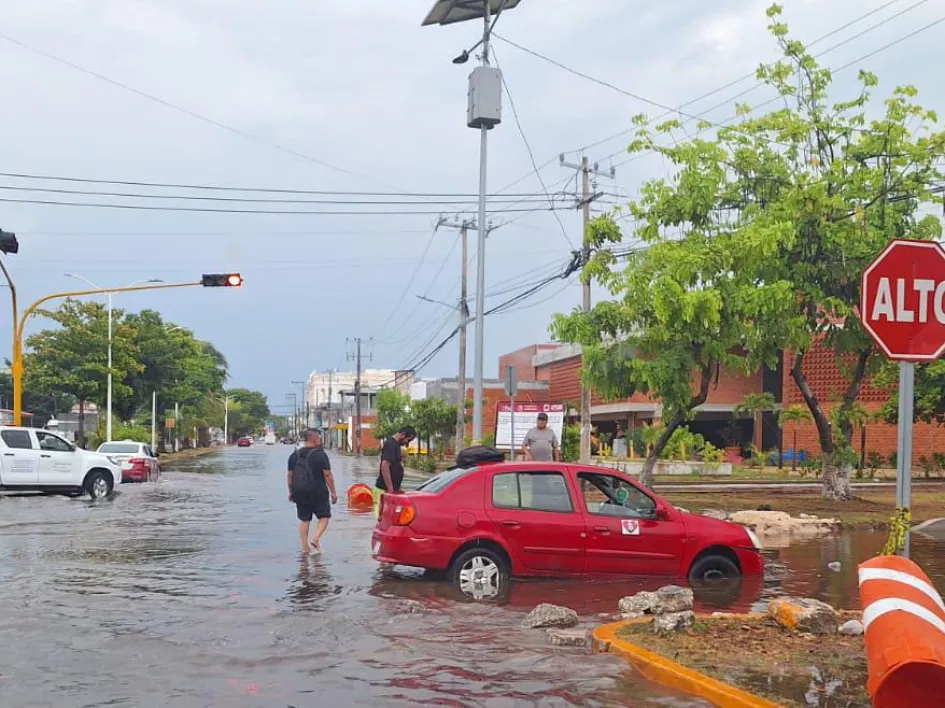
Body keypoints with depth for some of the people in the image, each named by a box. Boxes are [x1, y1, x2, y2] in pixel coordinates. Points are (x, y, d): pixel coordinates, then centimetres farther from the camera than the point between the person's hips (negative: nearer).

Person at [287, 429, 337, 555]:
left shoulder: (294, 455, 7)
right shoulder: (320, 454, -9)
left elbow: (290, 476, 11)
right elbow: (327, 475, -11)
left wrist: (291, 492, 20)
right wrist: (333, 492, -5)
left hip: (299, 493, 5)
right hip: (317, 492, -5)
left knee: (304, 519, 13)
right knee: (324, 516, 10)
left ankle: (305, 547, 11)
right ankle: (316, 539, -9)